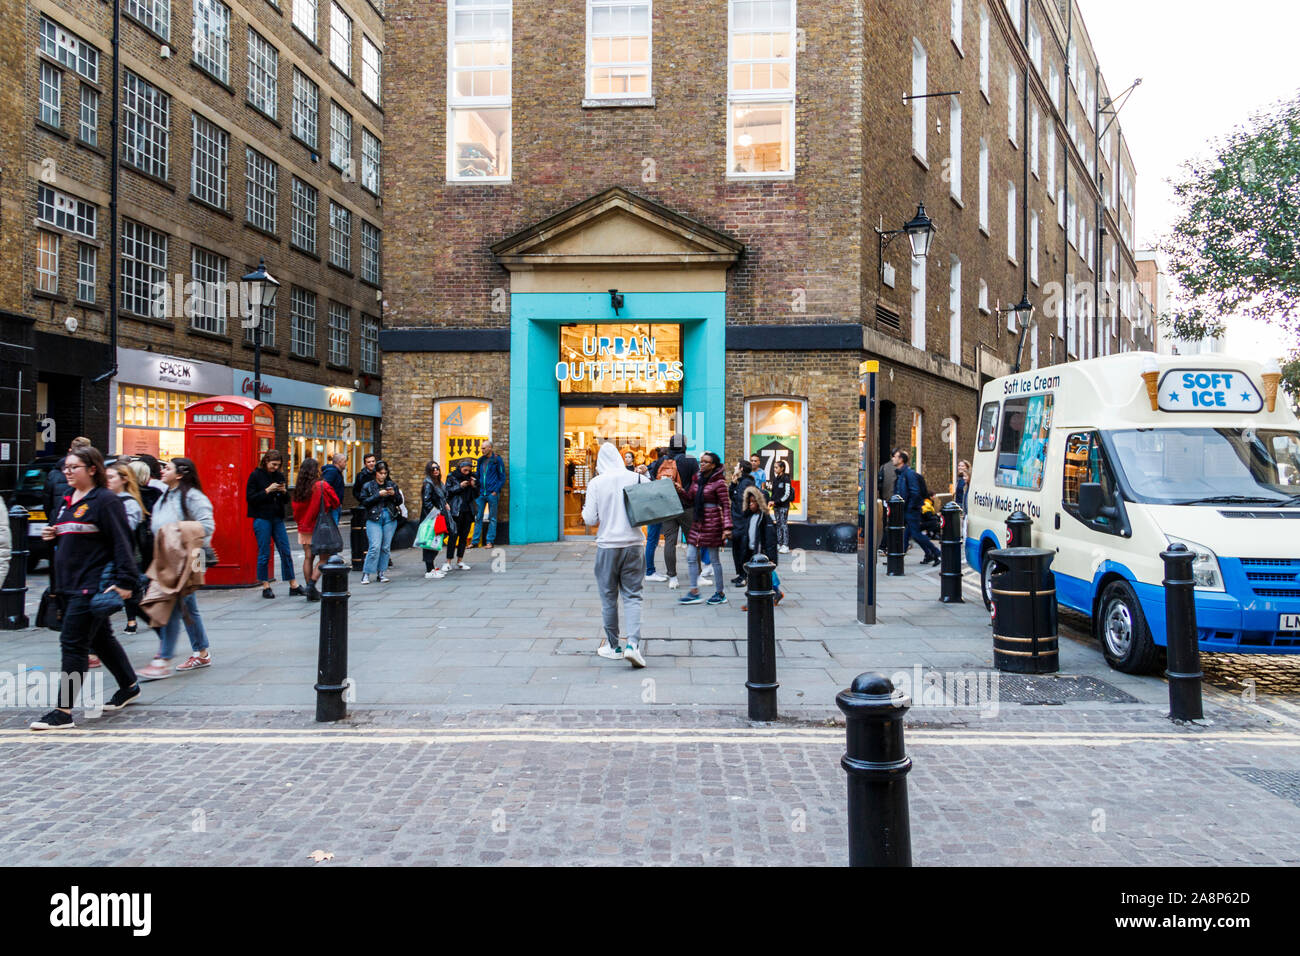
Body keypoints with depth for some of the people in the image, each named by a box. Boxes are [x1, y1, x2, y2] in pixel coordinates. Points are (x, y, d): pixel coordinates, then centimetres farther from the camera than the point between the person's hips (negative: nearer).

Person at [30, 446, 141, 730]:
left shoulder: (105, 500, -12)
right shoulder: (67, 500, 15)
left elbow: (121, 541, -17)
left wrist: (124, 581, -22)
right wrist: (52, 534, 6)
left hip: (93, 585, -9)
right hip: (70, 584, 9)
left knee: (72, 644, -9)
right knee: (101, 638, 18)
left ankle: (64, 712, -5)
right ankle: (129, 686, 34)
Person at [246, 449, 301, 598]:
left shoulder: (279, 476, 11)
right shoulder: (256, 475, -3)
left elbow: (286, 500, 14)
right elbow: (250, 497, -9)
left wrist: (284, 492, -7)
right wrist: (267, 491, -17)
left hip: (277, 518, 5)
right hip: (262, 518, -5)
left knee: (286, 552, 4)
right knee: (264, 554, 0)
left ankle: (293, 586, 8)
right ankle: (266, 587, 9)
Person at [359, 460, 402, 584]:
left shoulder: (392, 484, 11)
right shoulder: (368, 486, 4)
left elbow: (400, 501, 12)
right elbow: (364, 502, -6)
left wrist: (394, 494, -8)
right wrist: (378, 495, -15)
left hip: (390, 519, 3)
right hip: (374, 519, -3)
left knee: (386, 547, 3)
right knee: (375, 546, -13)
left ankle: (381, 573, 12)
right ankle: (366, 573, -4)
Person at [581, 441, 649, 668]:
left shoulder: (596, 483, -5)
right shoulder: (638, 479, -2)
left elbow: (590, 519, -6)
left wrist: (585, 511, 15)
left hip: (607, 546, -1)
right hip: (634, 545, 1)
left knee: (609, 597, 11)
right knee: (632, 595, 5)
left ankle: (613, 646, 20)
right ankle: (633, 643, -12)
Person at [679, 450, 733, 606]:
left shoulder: (719, 482, -10)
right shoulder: (697, 479, 10)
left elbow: (726, 506, -11)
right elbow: (690, 500, 16)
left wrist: (727, 527, -18)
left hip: (712, 522, -7)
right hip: (697, 521, 7)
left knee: (714, 559, 1)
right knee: (691, 556, 4)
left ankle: (720, 593, 13)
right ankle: (694, 592, 12)